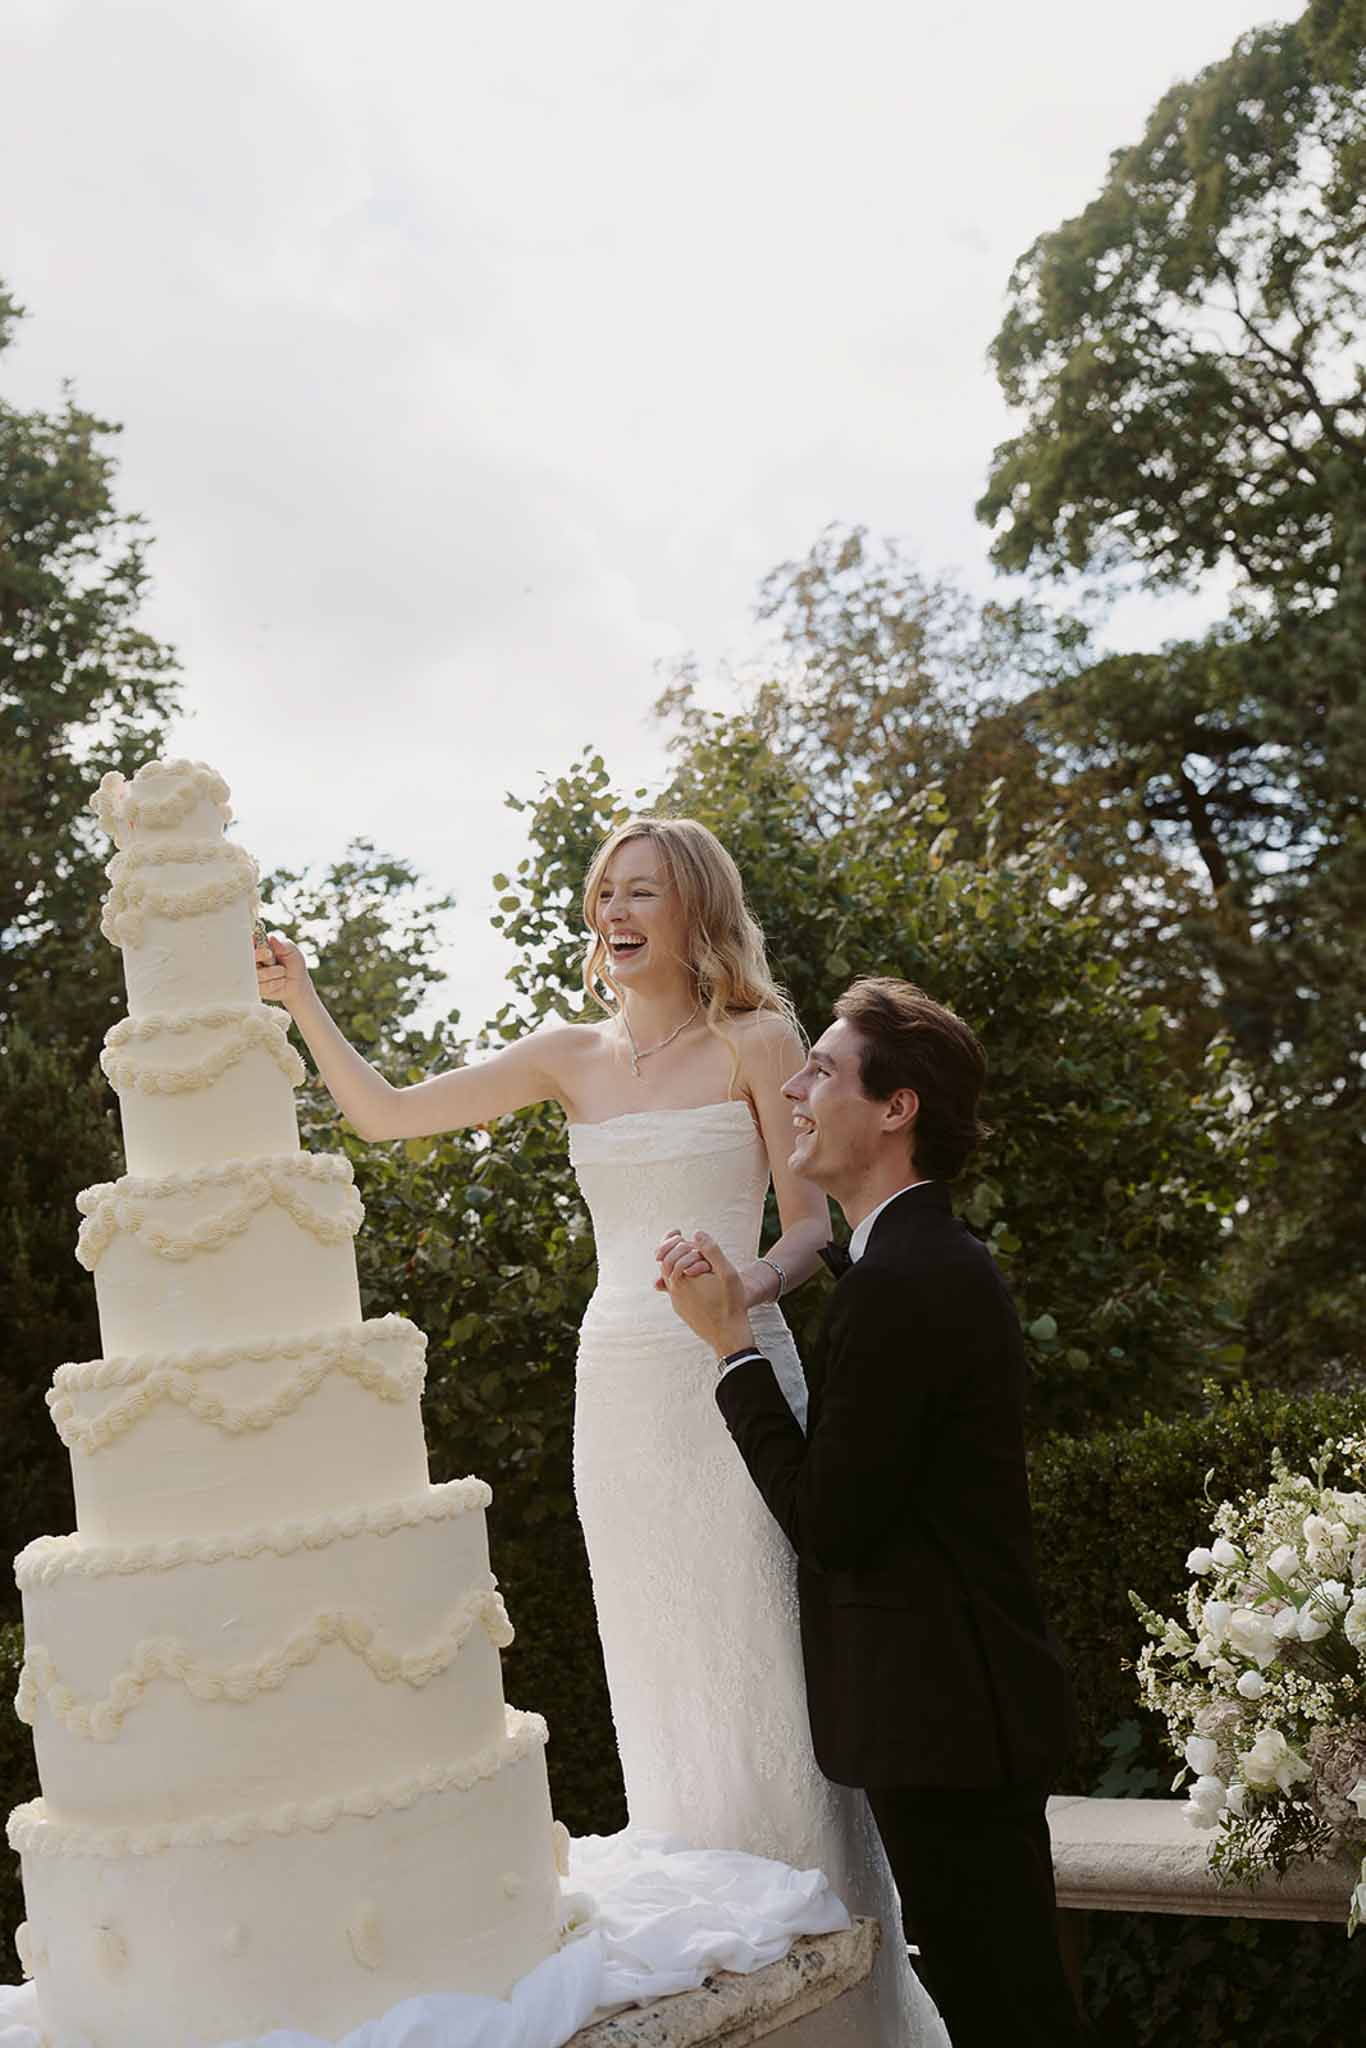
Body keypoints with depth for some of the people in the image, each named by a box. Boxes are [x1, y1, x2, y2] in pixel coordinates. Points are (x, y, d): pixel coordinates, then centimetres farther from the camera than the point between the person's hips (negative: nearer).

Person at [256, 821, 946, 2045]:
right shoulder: (573, 1056, 10)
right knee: (662, 1689, 9)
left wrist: (755, 1283, -22)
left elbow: (811, 1222, -1)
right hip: (617, 1391, 4)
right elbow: (385, 1113, 9)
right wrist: (302, 1003, -3)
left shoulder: (757, 1041, 1)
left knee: (764, 1681, -3)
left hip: (731, 1376, -4)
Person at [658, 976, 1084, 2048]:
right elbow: (865, 1478, 12)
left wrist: (733, 1340, -15)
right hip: (967, 1708, 10)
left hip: (943, 1718, -10)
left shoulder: (897, 1282, -22)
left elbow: (827, 1523, -20)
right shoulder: (942, 1257, 11)